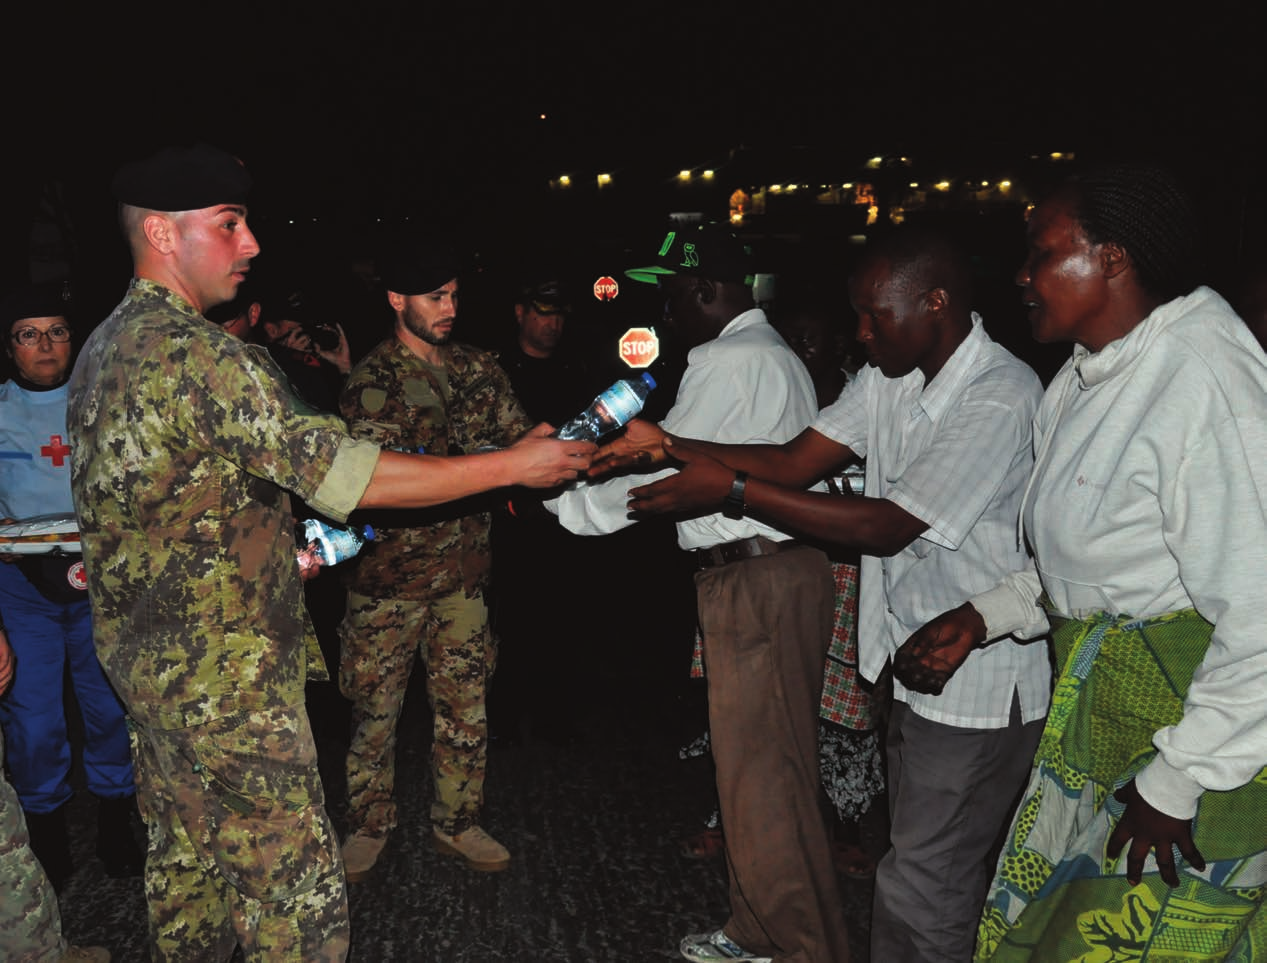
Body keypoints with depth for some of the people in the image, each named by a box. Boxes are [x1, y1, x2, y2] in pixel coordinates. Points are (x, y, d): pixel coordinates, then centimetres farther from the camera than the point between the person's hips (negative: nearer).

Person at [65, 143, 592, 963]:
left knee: (188, 861, 22)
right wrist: (514, 466, -19)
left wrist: (277, 547, 22)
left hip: (145, 659, 10)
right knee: (298, 892, 0)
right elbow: (342, 473, -24)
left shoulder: (104, 348, 11)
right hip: (226, 678, -10)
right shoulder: (195, 354, -22)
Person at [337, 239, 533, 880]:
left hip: (464, 569, 5)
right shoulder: (374, 380, -10)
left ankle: (457, 822, 29)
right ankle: (369, 826, 28)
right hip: (390, 573, -4)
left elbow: (521, 435, 10)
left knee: (466, 705, 12)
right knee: (376, 707, 9)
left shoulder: (477, 368, 8)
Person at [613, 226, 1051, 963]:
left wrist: (732, 488, -25)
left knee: (922, 889, 3)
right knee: (935, 868, 24)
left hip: (979, 687, -8)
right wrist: (666, 445, -11)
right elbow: (795, 462, 0)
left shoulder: (1000, 399, -23)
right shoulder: (891, 376, 5)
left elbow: (885, 526, -26)